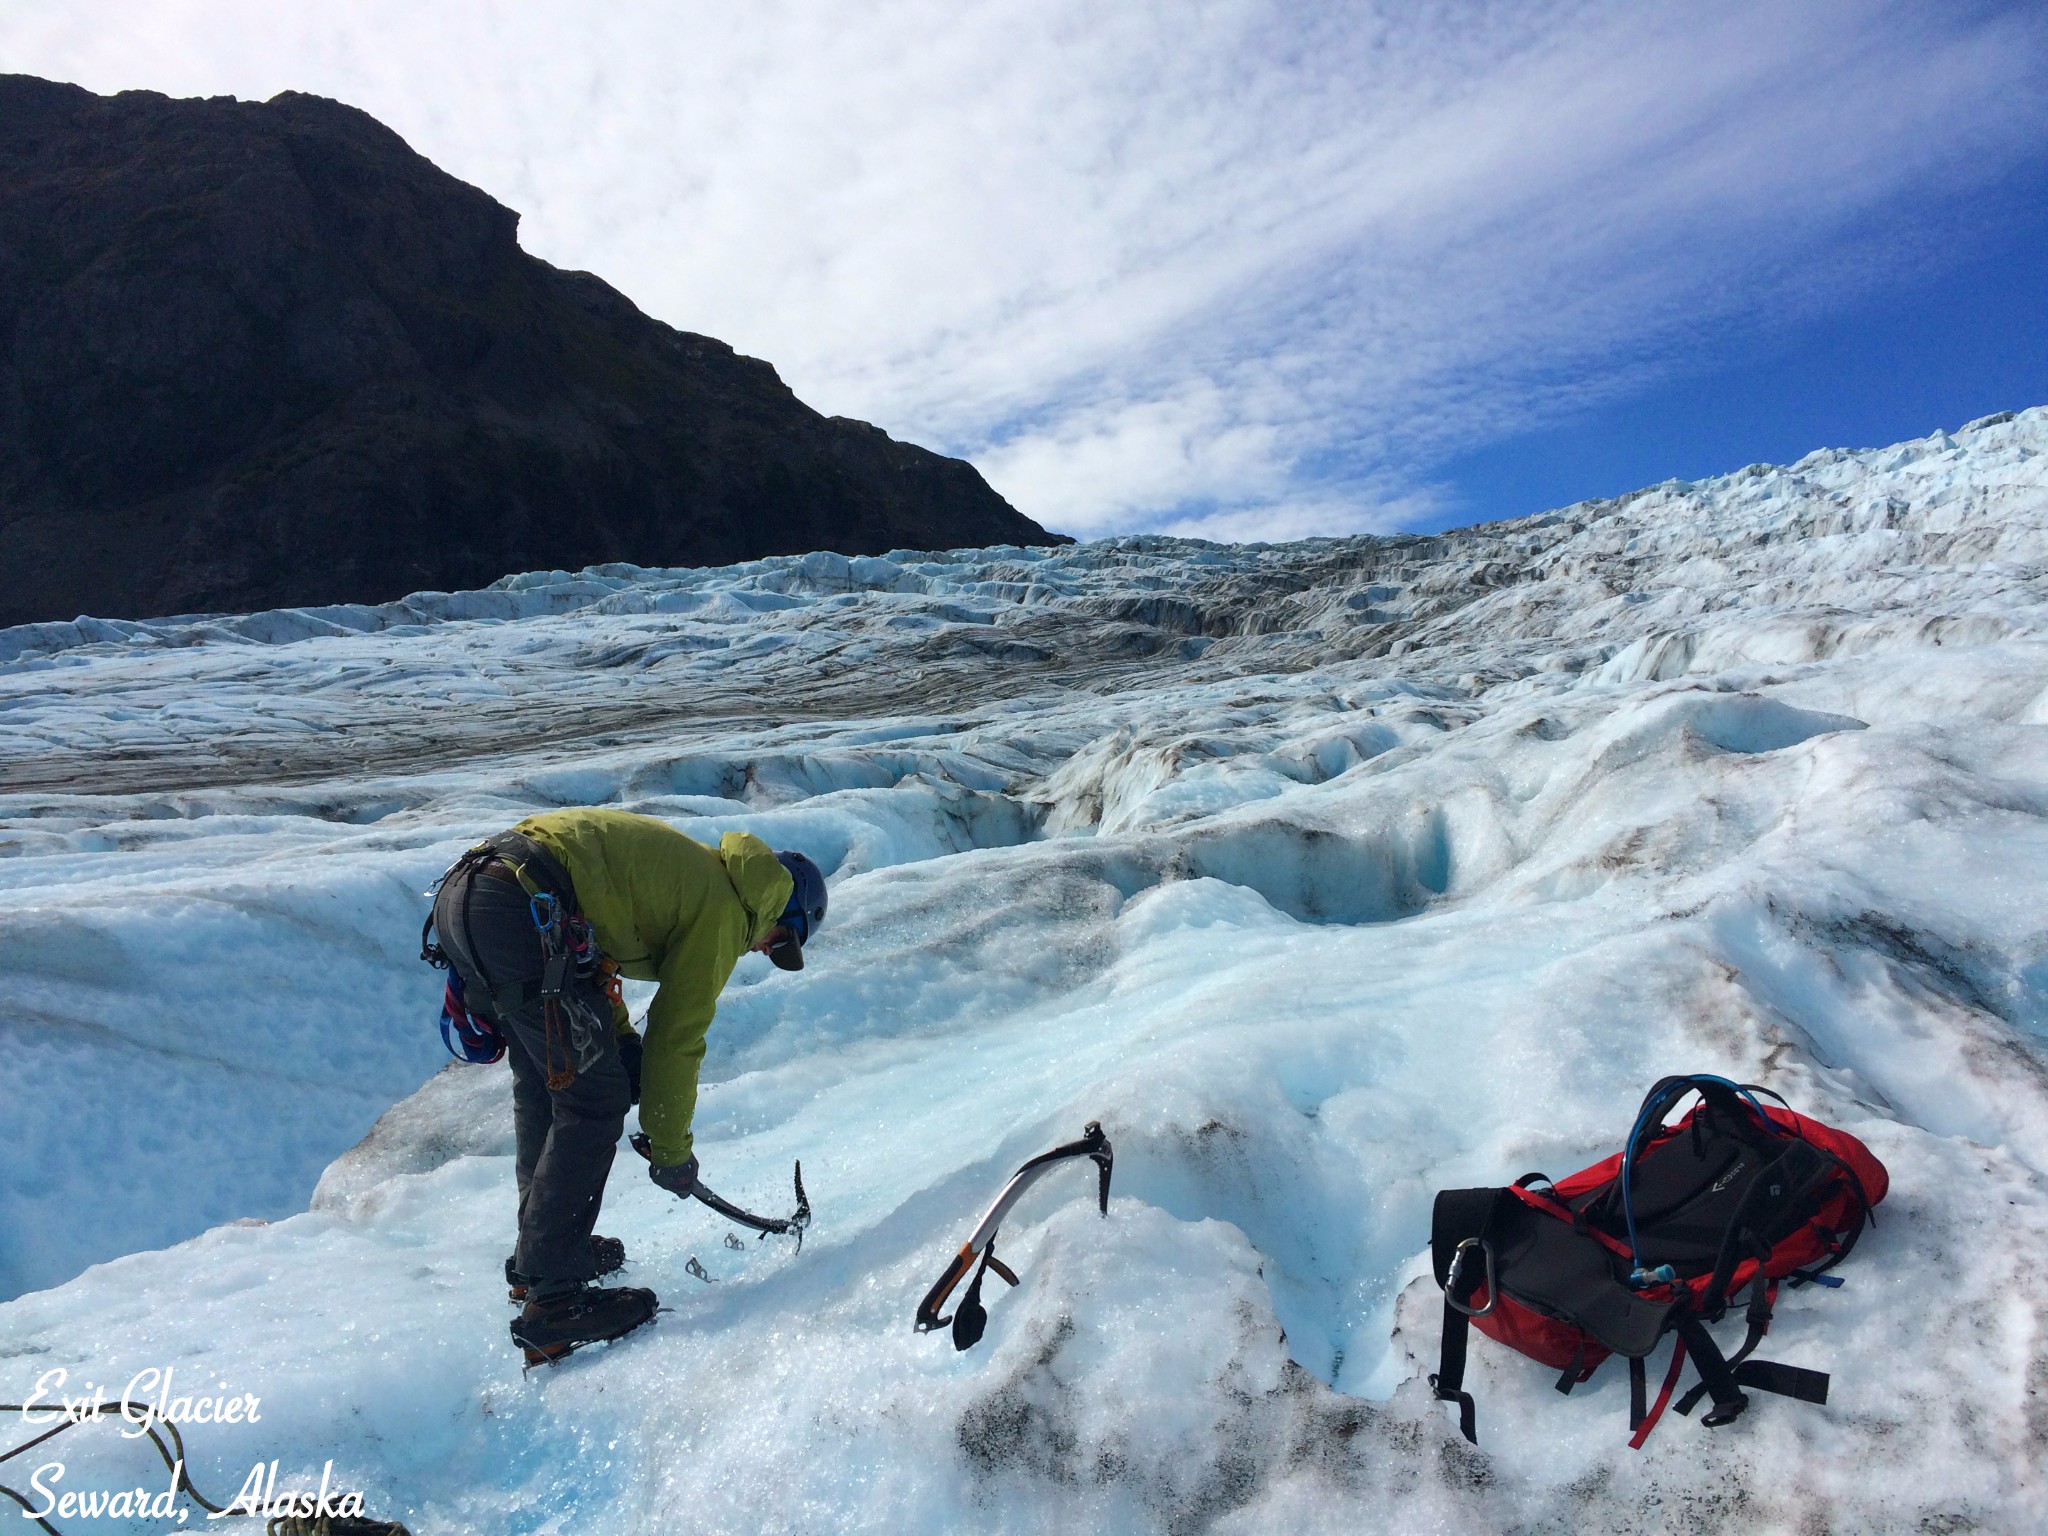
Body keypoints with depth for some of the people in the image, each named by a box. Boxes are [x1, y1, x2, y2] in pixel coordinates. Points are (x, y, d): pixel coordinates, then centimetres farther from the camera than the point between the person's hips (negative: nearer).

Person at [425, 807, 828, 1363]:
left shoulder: (692, 867, 26)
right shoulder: (725, 910, 1)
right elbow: (678, 1038, 2)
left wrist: (621, 1039, 18)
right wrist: (672, 1151, 14)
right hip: (522, 914, -10)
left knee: (542, 1083, 22)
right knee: (593, 1102, -1)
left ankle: (537, 1258, 36)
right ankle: (552, 1301, 3)